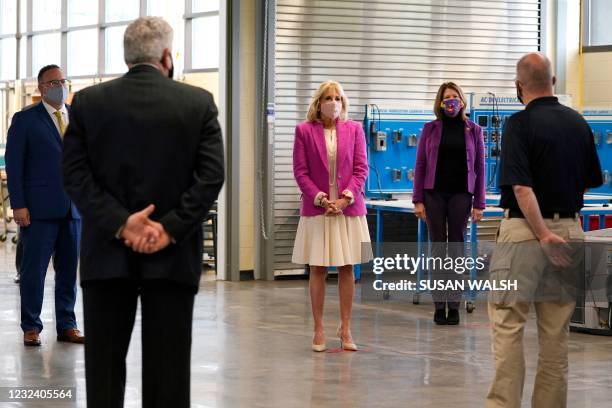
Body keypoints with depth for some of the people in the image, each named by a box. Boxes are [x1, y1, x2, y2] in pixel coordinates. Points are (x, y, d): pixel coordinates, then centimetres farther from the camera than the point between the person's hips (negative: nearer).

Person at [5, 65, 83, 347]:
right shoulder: (25, 120, 0)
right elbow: (14, 164, -3)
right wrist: (18, 205, -11)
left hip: (74, 207, 4)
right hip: (39, 208, -4)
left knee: (69, 269, 8)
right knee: (33, 270, 0)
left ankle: (66, 325, 16)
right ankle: (31, 327, 8)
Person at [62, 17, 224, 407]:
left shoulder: (87, 102, 2)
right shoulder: (199, 102, -1)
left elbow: (75, 174, -5)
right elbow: (212, 175, -8)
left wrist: (120, 224, -9)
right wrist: (171, 228, -10)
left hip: (106, 254, 1)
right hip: (173, 256, -1)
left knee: (104, 366, 8)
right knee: (168, 367, 4)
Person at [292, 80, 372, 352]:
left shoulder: (354, 129, 4)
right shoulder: (304, 130, 0)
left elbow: (361, 168, 1)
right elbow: (300, 171, -2)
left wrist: (345, 198, -10)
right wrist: (321, 199, -12)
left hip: (348, 207, 2)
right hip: (316, 208, -1)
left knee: (346, 268, 5)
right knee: (318, 268, 2)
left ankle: (345, 328, 12)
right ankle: (318, 330, 7)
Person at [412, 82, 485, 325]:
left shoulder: (473, 130, 5)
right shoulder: (430, 129, 5)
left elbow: (480, 168, 5)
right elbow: (420, 165, 5)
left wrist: (479, 204, 0)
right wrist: (418, 200, -2)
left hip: (461, 194, 0)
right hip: (434, 193, 0)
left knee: (457, 248, 2)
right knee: (438, 248, 2)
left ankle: (454, 305, 6)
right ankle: (439, 305, 6)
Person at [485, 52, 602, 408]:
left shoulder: (520, 123, -11)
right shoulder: (578, 122, 7)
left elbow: (521, 187, -21)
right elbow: (592, 181, 15)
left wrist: (544, 235, -19)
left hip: (525, 230, -6)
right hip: (569, 229, 6)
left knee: (508, 325, -3)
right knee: (556, 332, 10)